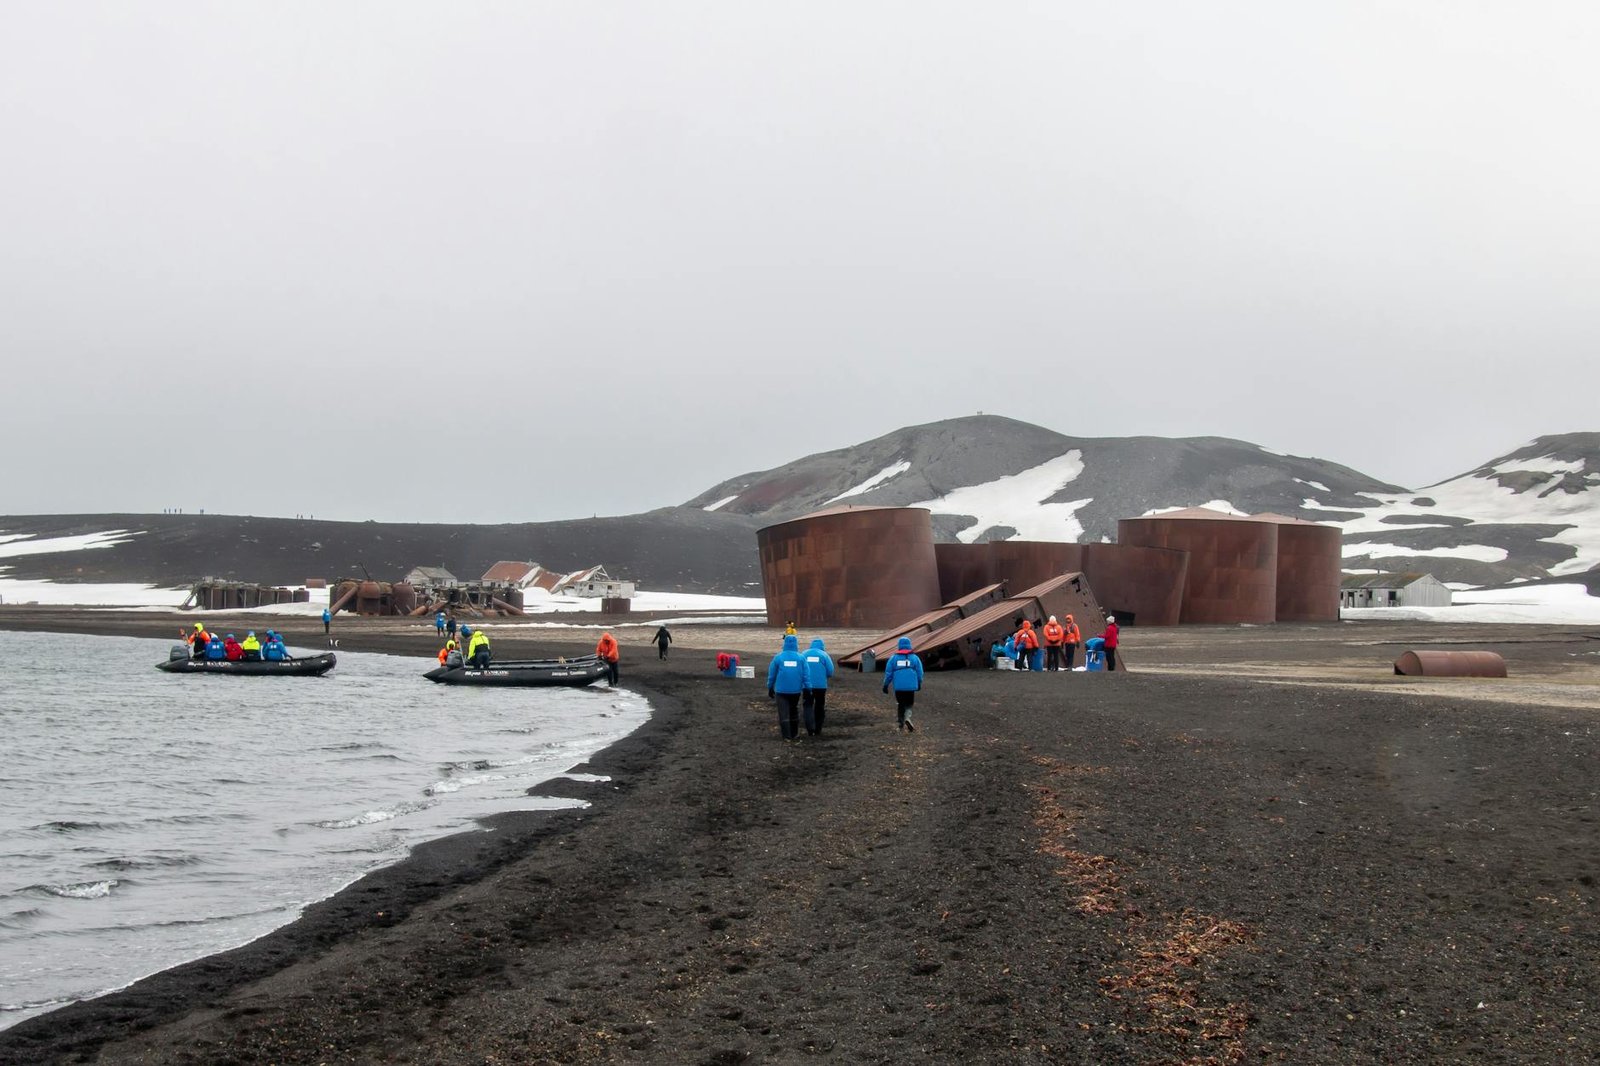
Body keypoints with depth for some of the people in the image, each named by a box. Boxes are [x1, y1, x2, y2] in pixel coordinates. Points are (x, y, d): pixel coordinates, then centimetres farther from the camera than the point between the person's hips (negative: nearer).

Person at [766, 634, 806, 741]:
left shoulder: (778, 657, -4)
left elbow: (772, 674, 2)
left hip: (781, 690, -2)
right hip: (796, 690, 2)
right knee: (794, 712, 17)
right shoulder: (801, 658, -2)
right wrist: (806, 689, 5)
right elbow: (805, 675, -2)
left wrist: (770, 688, 12)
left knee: (783, 713, 0)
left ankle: (786, 736, -5)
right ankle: (794, 734, 22)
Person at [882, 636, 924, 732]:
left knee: (900, 704, 15)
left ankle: (902, 725, 17)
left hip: (898, 687, 1)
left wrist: (885, 685, 11)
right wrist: (919, 684, 19)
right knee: (909, 704, 9)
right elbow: (920, 673, 4)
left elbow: (888, 673, 2)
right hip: (911, 686, -1)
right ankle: (907, 718, -19)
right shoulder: (914, 658, -1)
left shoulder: (893, 658, 0)